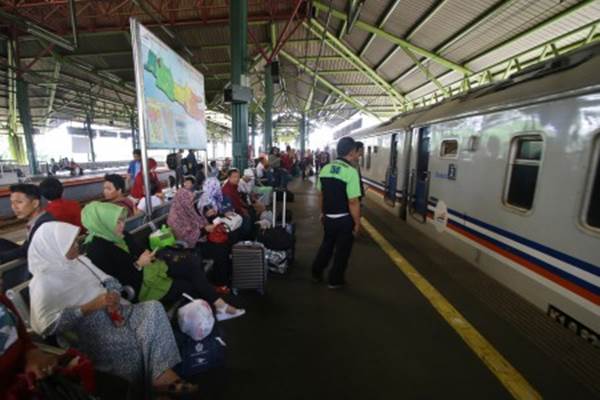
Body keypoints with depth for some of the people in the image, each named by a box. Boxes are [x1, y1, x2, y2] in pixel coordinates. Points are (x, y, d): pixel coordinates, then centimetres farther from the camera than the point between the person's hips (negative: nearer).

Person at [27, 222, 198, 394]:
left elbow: (109, 281, 13)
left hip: (110, 313, 6)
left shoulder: (79, 260, 10)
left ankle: (163, 374, -22)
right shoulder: (45, 283, -9)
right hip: (88, 331, -6)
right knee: (132, 343, -30)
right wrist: (90, 306, -23)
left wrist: (114, 295, -9)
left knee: (153, 307, -21)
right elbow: (48, 325, -19)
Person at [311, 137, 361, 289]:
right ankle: (335, 281, 27)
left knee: (326, 245, 25)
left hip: (328, 217, 6)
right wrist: (357, 222, -10)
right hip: (345, 219, -6)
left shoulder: (325, 169, 1)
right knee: (342, 250, 12)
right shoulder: (351, 171, -20)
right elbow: (353, 202, -22)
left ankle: (316, 273, 37)